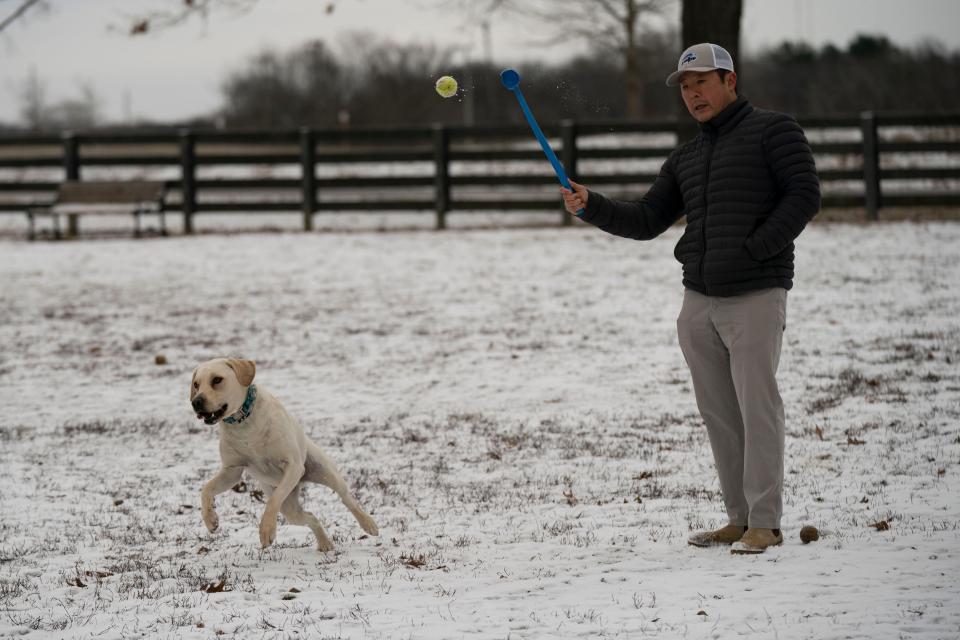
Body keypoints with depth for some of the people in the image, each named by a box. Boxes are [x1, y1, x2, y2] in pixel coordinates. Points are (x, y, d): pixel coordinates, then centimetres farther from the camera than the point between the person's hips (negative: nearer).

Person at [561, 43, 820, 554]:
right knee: (718, 414, 6)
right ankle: (739, 518, 12)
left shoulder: (773, 130, 0)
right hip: (698, 301, 7)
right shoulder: (685, 159, 20)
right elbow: (646, 221, 17)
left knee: (757, 407, -8)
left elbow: (804, 194, -8)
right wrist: (591, 206, 1)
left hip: (755, 298, -7)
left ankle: (765, 523, -6)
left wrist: (754, 249, -15)